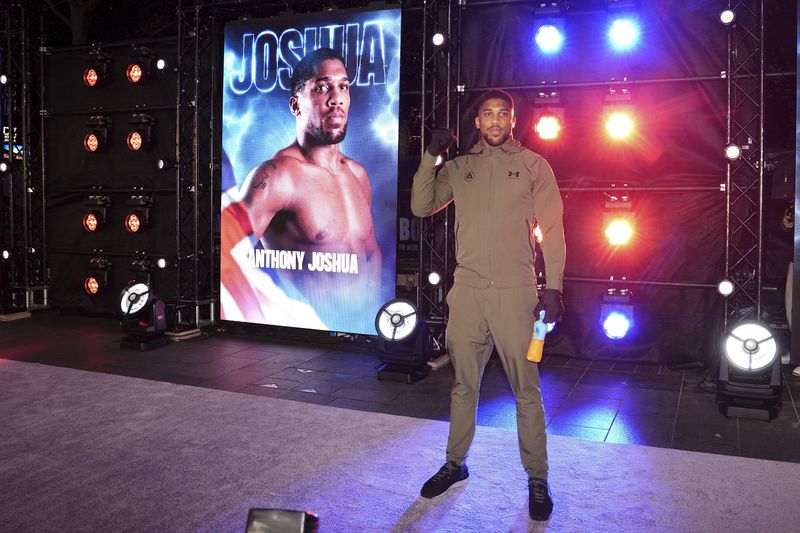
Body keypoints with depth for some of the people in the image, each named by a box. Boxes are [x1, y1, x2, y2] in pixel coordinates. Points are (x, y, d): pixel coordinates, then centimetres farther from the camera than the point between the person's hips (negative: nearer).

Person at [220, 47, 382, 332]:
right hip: (305, 328, -5)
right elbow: (227, 247, -23)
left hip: (362, 327, 6)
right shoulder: (276, 175, -13)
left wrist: (374, 318, 13)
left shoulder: (358, 173, 9)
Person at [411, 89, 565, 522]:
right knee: (463, 384, 11)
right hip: (467, 288, 3)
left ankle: (537, 479, 14)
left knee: (526, 391, 1)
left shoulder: (533, 165, 5)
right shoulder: (458, 167, 13)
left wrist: (553, 285, -6)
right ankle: (455, 464, 26)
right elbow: (421, 207, 8)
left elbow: (552, 227, 2)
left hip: (515, 290, -3)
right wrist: (430, 156, -1)